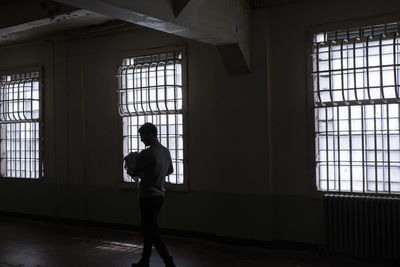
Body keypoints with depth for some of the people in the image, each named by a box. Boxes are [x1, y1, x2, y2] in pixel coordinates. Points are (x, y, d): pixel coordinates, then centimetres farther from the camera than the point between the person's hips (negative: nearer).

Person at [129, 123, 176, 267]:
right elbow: (170, 170, 23)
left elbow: (133, 173, -8)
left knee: (152, 231, -4)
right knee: (147, 229, 17)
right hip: (160, 194, 9)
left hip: (148, 196, -9)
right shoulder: (166, 151, 8)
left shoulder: (146, 154, -18)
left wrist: (130, 171, 15)